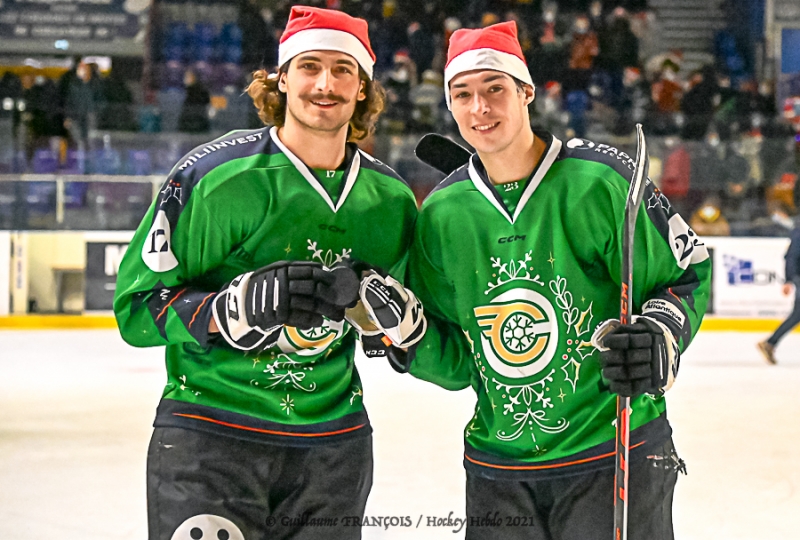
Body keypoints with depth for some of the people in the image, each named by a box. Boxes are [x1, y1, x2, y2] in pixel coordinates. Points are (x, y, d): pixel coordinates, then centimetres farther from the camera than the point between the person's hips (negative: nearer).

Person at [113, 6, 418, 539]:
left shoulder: (391, 198, 4)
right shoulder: (217, 175, -11)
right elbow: (136, 306, -11)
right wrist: (239, 305, -27)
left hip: (333, 445, 5)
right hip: (209, 434, -4)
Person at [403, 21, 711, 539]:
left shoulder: (600, 180, -9)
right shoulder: (441, 213, 3)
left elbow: (687, 272, 0)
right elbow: (458, 363, 7)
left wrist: (660, 335, -18)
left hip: (615, 457, -3)